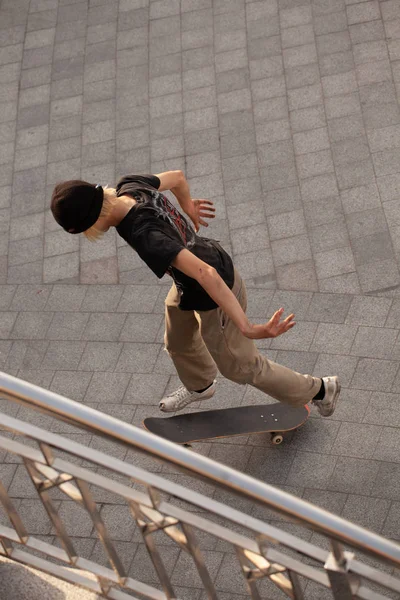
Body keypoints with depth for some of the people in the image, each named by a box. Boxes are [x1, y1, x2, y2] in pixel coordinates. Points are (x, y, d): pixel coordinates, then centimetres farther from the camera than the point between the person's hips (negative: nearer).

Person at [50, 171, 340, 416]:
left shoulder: (143, 236, -40)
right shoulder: (129, 186, -15)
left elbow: (205, 274, -43)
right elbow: (177, 177, 5)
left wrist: (246, 327, -40)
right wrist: (187, 205, 27)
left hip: (214, 295, -8)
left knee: (240, 366, 18)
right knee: (177, 341, 33)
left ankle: (318, 390, 40)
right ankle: (200, 385, 67)